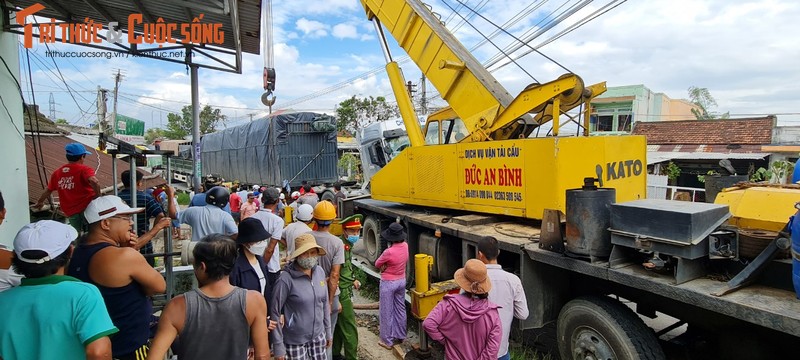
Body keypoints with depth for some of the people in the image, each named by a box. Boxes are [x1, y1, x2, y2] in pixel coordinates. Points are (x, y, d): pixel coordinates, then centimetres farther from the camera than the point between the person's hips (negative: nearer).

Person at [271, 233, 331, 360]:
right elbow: (275, 313, -14)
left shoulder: (320, 272, -4)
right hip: (295, 340, -4)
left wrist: (328, 331, 12)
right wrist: (278, 345, -12)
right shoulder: (286, 279, -20)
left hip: (318, 336, 5)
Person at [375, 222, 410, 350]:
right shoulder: (405, 246, -9)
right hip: (402, 280, 7)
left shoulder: (389, 252, -29)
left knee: (387, 312, 8)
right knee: (400, 309, 20)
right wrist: (389, 264, -5)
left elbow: (377, 264, -13)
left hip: (388, 283, -7)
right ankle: (400, 336, 35)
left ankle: (387, 341, 20)